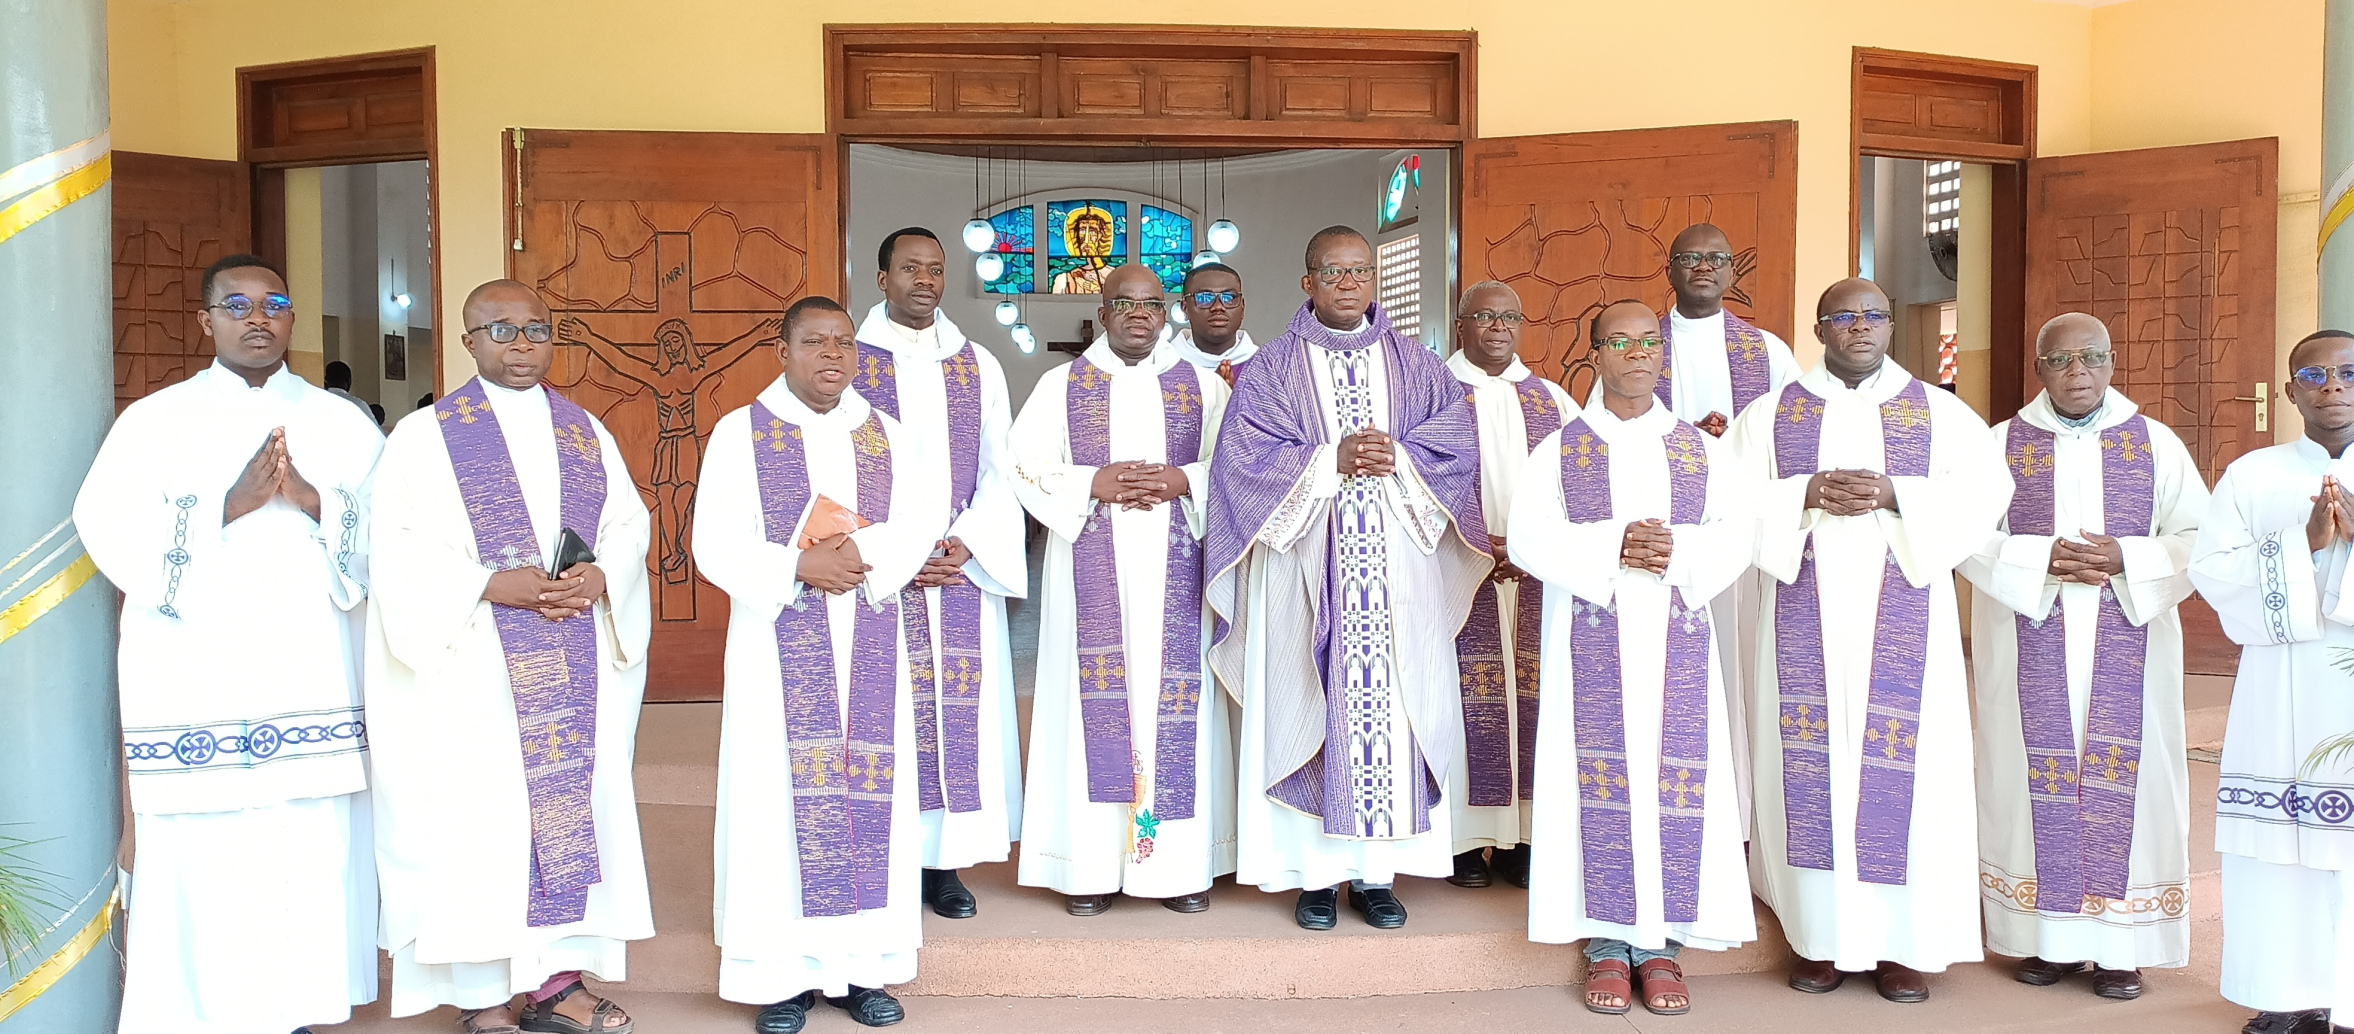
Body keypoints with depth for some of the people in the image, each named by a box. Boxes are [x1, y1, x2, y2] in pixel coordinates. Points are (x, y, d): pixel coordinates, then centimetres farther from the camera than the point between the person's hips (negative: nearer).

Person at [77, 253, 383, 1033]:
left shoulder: (344, 425, 11)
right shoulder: (152, 422, 6)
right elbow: (109, 532, -6)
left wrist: (313, 503, -13)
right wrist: (228, 506, -15)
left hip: (313, 678, 2)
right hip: (196, 686, -1)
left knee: (315, 857, 1)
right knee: (205, 860, -3)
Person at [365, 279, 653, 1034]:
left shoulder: (586, 431, 13)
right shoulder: (424, 435, 0)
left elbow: (630, 523, 9)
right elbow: (400, 552, -7)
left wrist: (601, 577, -11)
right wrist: (492, 585, -19)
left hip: (574, 674, 4)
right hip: (471, 671, -4)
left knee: (575, 808, 5)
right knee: (477, 819, -1)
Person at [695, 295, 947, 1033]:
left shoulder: (888, 436, 10)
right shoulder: (739, 433, 1)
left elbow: (924, 518, -2)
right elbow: (715, 543, -7)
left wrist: (863, 553, -20)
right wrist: (798, 568, -20)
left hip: (869, 648, 3)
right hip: (777, 648, -3)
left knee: (871, 792, 3)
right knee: (780, 794, -2)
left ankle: (863, 963, 12)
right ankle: (782, 971, 6)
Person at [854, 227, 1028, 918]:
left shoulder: (979, 366, 11)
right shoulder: (848, 363, 3)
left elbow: (1001, 473, 7)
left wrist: (966, 544, -9)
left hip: (963, 569, 2)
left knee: (960, 710, 1)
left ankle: (944, 861, 11)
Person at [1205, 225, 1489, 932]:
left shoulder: (1416, 365, 13)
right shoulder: (1272, 369, 6)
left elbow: (1460, 441, 3)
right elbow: (1245, 457, -5)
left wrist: (1397, 461, -13)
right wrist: (1332, 462, -14)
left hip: (1397, 573, 2)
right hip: (1304, 573, -2)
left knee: (1388, 705, 0)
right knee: (1310, 710, -2)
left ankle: (1375, 871, 10)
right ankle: (1314, 872, 6)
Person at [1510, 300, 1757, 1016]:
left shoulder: (1703, 449, 12)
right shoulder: (1558, 450, 7)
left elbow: (1738, 532, 2)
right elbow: (1528, 536, -5)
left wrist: (1681, 551, -17)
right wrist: (1614, 546, -17)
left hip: (1678, 640, 1)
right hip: (1593, 641, -1)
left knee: (1677, 779, -1)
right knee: (1601, 779, -2)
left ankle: (1661, 942, 9)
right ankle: (1608, 943, 7)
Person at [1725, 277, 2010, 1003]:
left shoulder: (1942, 414, 8)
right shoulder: (1770, 414, 8)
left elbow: (1986, 493, -3)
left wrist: (1894, 496, -16)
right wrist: (1807, 495, -15)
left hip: (1902, 621, 0)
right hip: (1807, 618, 0)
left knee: (1903, 765, -2)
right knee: (1811, 761, -1)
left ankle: (1900, 941, 8)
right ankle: (1821, 936, 9)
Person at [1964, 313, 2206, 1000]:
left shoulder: (2156, 444, 6)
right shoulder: (2001, 445, 4)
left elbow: (2199, 537, 2)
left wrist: (2127, 559, -14)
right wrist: (2043, 560, -17)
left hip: (2128, 651, 0)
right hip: (2029, 653, 0)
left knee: (2124, 778, -1)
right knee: (2039, 780, 1)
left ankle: (2121, 946, 9)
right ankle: (2045, 937, 11)